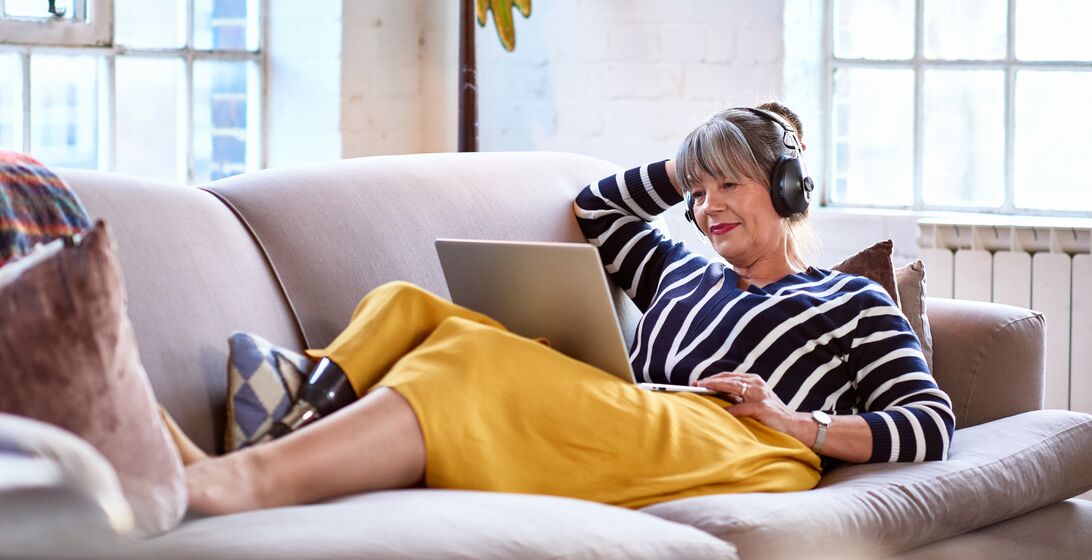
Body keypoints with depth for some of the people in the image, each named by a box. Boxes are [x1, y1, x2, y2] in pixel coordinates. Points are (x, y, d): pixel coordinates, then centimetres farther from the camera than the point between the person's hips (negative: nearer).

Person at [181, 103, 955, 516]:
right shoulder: (684, 272, 38)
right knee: (407, 309, -11)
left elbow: (933, 426, 11)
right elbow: (594, 211, 51)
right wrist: (686, 167, 39)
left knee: (480, 362, -32)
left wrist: (802, 424, -2)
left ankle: (257, 478, -53)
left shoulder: (853, 303, 23)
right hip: (631, 445, 6)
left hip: (735, 456, -6)